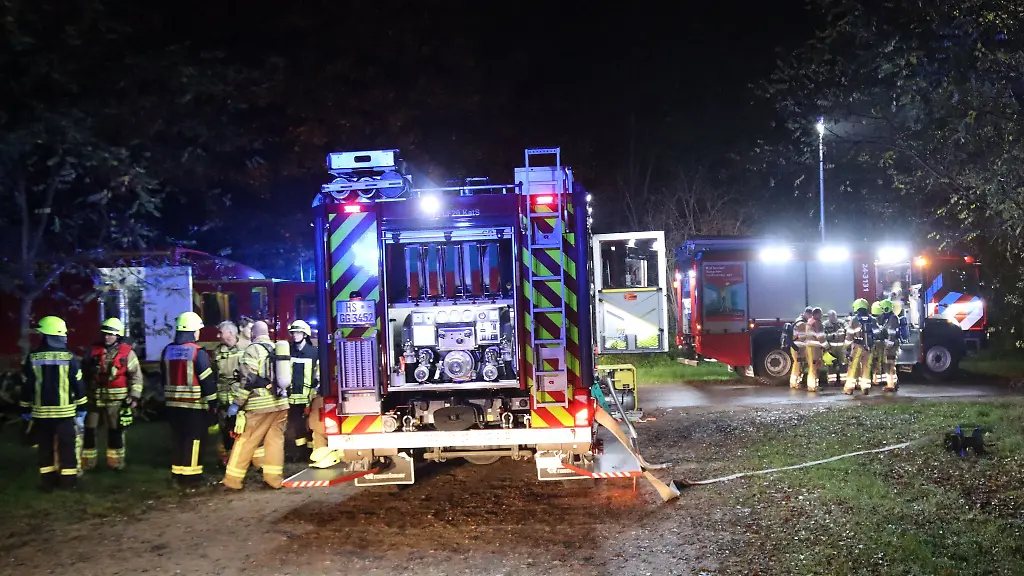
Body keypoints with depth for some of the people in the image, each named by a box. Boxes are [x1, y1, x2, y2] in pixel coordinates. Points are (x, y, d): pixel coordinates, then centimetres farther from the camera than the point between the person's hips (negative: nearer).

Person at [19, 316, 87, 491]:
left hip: (41, 412, 1)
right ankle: (67, 481, 8)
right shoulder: (69, 357, -5)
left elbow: (26, 387, 2)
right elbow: (78, 386, -3)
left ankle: (48, 481, 14)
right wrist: (81, 409, 5)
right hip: (65, 411, -1)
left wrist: (25, 410, 12)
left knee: (45, 448, 11)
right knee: (66, 448, 6)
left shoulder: (33, 357, -2)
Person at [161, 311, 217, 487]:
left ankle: (177, 473, 19)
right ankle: (190, 476, 1)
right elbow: (207, 380, -13)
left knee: (177, 439, 14)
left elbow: (165, 377, 15)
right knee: (193, 440, 0)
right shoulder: (198, 352, -13)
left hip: (173, 403, 6)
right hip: (195, 404, -6)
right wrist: (212, 403, -5)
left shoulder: (167, 351, 7)